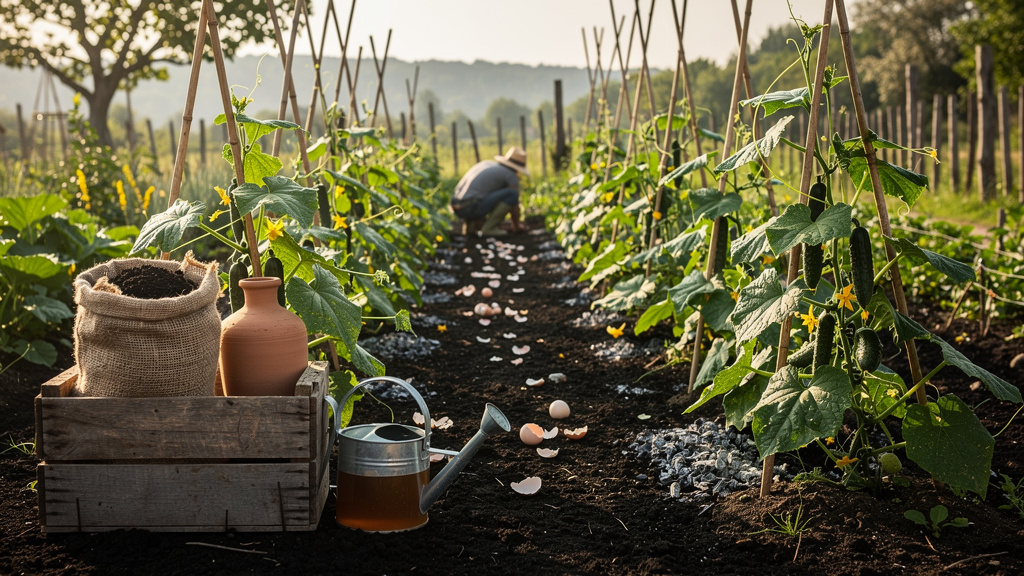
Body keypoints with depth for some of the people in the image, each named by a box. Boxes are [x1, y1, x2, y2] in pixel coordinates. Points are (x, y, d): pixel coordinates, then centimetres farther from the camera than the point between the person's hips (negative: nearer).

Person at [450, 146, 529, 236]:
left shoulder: (487, 164, 25)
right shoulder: (511, 176, 1)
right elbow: (514, 205, 6)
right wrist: (516, 225, 23)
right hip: (472, 208, -8)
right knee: (513, 194, -6)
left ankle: (469, 222, 17)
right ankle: (488, 228, -5)